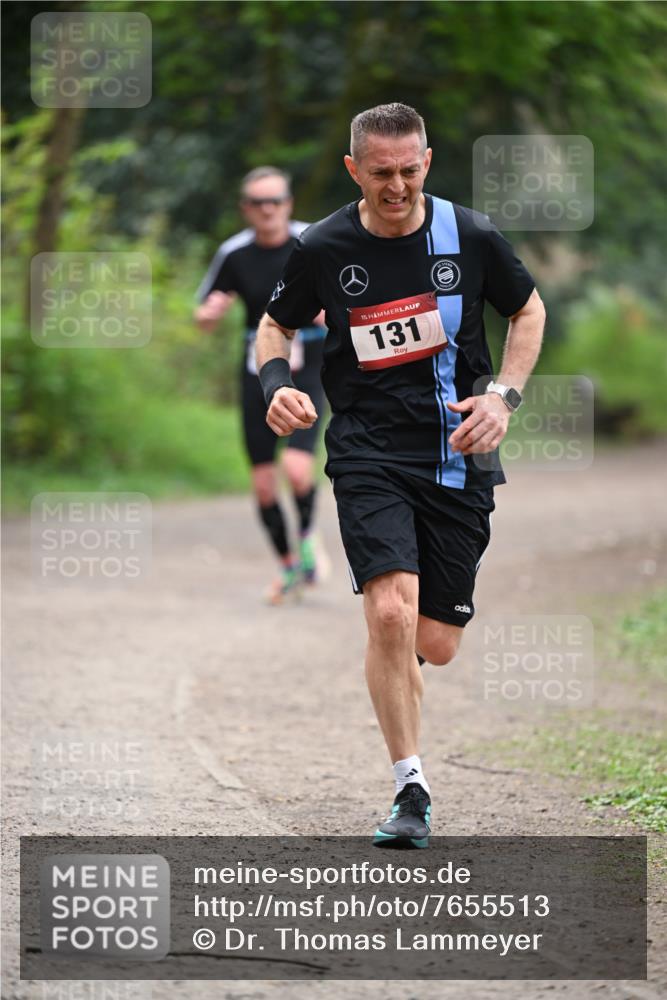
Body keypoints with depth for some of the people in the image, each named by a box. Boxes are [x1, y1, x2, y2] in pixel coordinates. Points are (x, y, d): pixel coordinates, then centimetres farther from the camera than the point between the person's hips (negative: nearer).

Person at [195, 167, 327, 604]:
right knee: (263, 483, 3)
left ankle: (308, 534, 8)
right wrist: (210, 313, -17)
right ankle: (290, 567, 24)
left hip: (305, 371, -3)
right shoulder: (234, 254, -3)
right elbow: (205, 318, 7)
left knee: (297, 467, -23)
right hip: (259, 372, 3)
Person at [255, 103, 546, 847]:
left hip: (456, 455, 1)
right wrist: (276, 385, -7)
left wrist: (503, 396, 0)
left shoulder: (470, 235, -3)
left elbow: (528, 311, 13)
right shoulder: (323, 249, -4)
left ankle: (395, 656, 41)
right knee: (390, 614, -21)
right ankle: (411, 791, -9)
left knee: (436, 645, 2)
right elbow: (276, 323, 13)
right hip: (368, 454, -1)